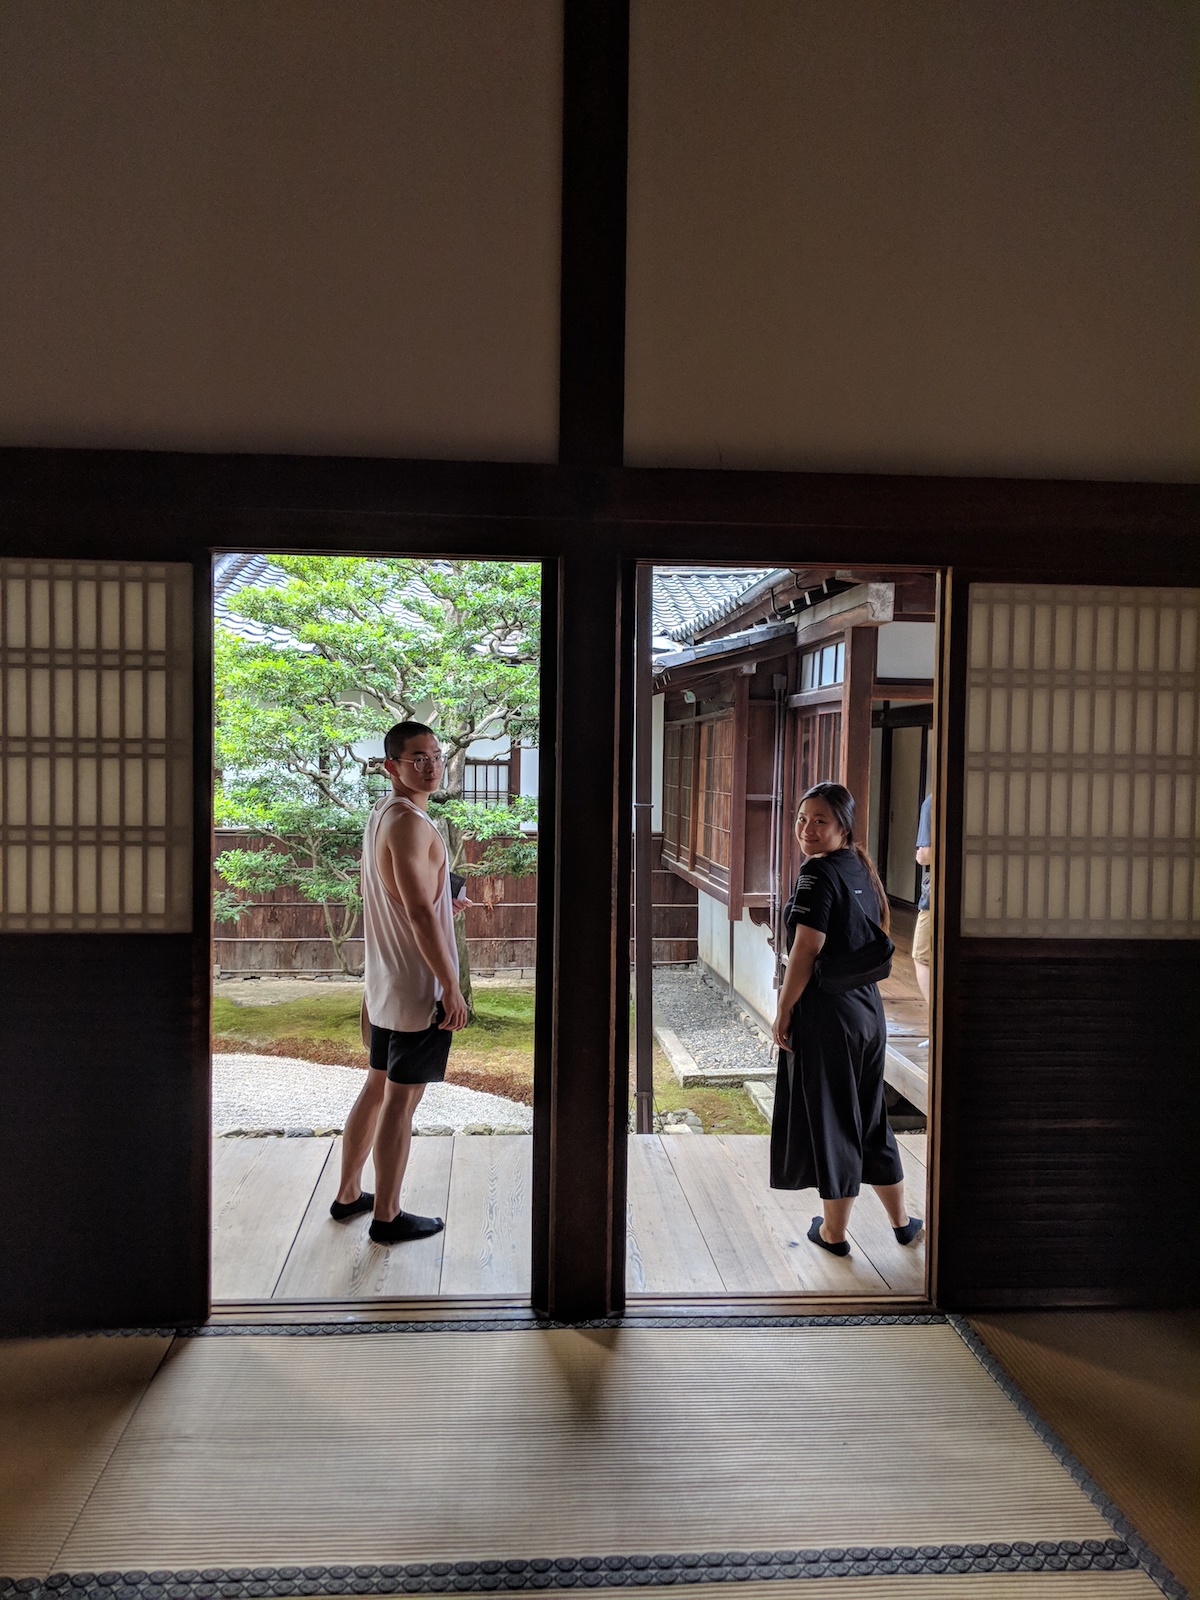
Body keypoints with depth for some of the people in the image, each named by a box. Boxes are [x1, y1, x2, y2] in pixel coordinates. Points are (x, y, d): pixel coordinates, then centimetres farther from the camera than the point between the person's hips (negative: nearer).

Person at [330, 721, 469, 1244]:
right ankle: (387, 1216, 14)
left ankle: (348, 1195, 32)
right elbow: (420, 912, -24)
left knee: (378, 1087, 20)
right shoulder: (410, 822, -19)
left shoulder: (380, 816, 12)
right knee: (401, 1101, 2)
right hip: (419, 985, -10)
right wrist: (452, 987, -20)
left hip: (384, 982, 10)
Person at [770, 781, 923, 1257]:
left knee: (829, 1119, 6)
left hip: (825, 1016, -8)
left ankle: (834, 1231, 20)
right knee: (868, 1117, 20)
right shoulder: (863, 870, 9)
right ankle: (901, 1221, 32)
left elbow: (805, 952, -20)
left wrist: (783, 1011, -12)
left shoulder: (818, 873, -17)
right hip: (869, 1011, 8)